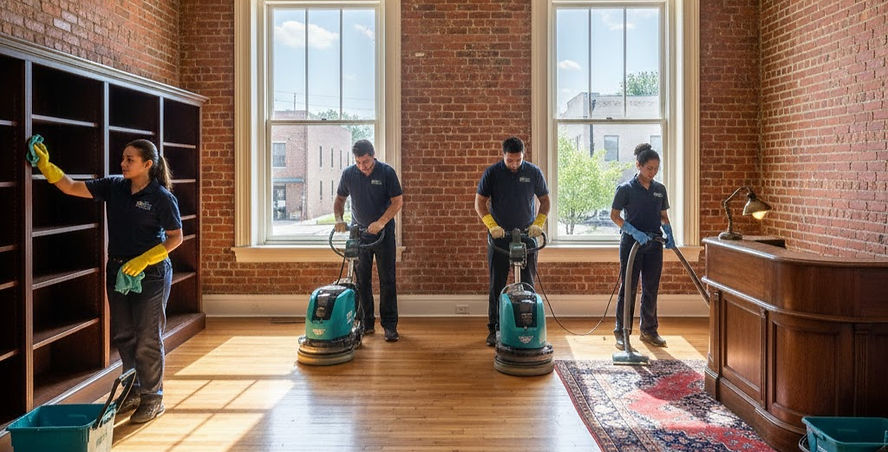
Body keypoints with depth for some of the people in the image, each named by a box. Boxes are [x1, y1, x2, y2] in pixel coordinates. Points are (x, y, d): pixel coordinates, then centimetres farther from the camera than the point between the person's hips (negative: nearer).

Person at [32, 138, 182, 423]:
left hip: (150, 274, -6)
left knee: (147, 339, 0)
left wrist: (143, 260, -18)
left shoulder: (161, 197, -12)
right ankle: (134, 391, 31)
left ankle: (153, 399, 16)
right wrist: (45, 165, -7)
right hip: (118, 270, 7)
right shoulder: (114, 187, 4)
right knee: (122, 335, 14)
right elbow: (71, 187, 5)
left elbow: (176, 237, -11)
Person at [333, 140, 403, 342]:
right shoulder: (348, 174, -1)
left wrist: (381, 222, -20)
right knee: (361, 280, 6)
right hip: (359, 233, 3)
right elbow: (340, 198, 11)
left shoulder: (387, 172, -10)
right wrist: (338, 219, -6)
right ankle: (366, 323, 16)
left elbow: (398, 201, -10)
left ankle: (389, 325, 6)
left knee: (387, 280, -1)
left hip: (383, 233, -3)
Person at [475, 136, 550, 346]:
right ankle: (494, 330, 12)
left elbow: (545, 200, 8)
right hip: (499, 236, -1)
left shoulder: (533, 172, 0)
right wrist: (491, 225, -17)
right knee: (496, 285, 3)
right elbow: (479, 202, -3)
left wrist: (538, 223, -7)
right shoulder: (492, 172, -4)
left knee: (527, 285, 3)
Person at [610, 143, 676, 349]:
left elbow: (663, 216, 16)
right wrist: (634, 231, -18)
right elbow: (614, 215, -7)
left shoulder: (660, 189, 8)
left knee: (651, 288, 10)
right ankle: (621, 332, 7)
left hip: (654, 245, 5)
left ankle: (649, 330, 22)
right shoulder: (626, 189, -7)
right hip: (631, 243, -5)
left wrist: (669, 233, -2)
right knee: (628, 288, -1)